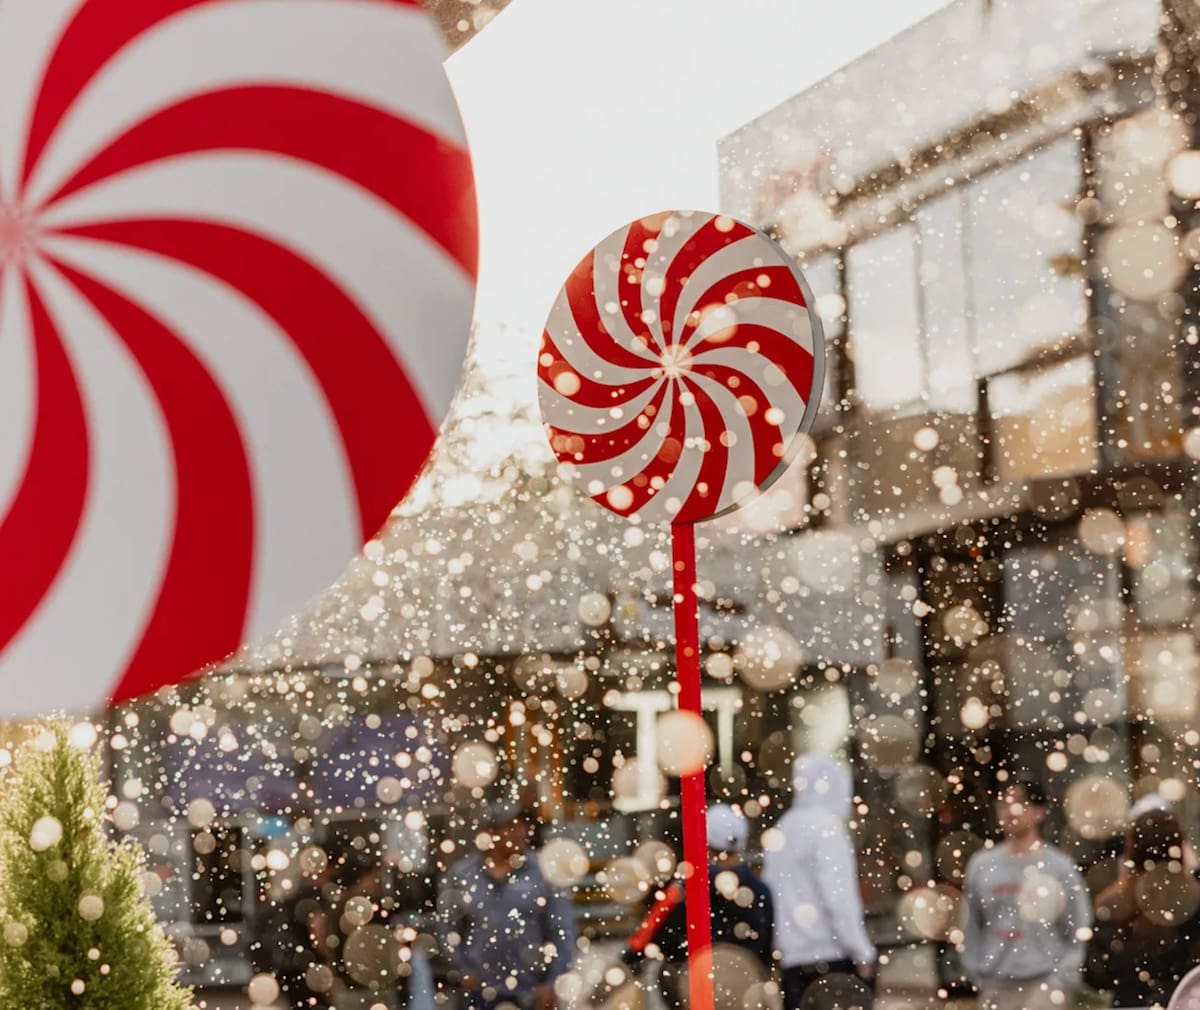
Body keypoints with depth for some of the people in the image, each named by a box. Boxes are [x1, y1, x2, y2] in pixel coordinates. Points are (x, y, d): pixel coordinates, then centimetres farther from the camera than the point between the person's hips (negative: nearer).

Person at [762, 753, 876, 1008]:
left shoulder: (784, 828, 13)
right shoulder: (827, 826, -9)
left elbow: (770, 893, 12)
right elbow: (838, 896, -16)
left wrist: (778, 945, 17)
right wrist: (862, 952, -14)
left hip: (792, 957, 7)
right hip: (832, 954, -7)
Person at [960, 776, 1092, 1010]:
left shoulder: (1060, 867, -3)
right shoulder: (981, 865, 5)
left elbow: (1079, 931, 0)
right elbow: (971, 927, 12)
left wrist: (1061, 979, -8)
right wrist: (977, 974, 4)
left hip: (1044, 983, -4)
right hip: (997, 985, 4)